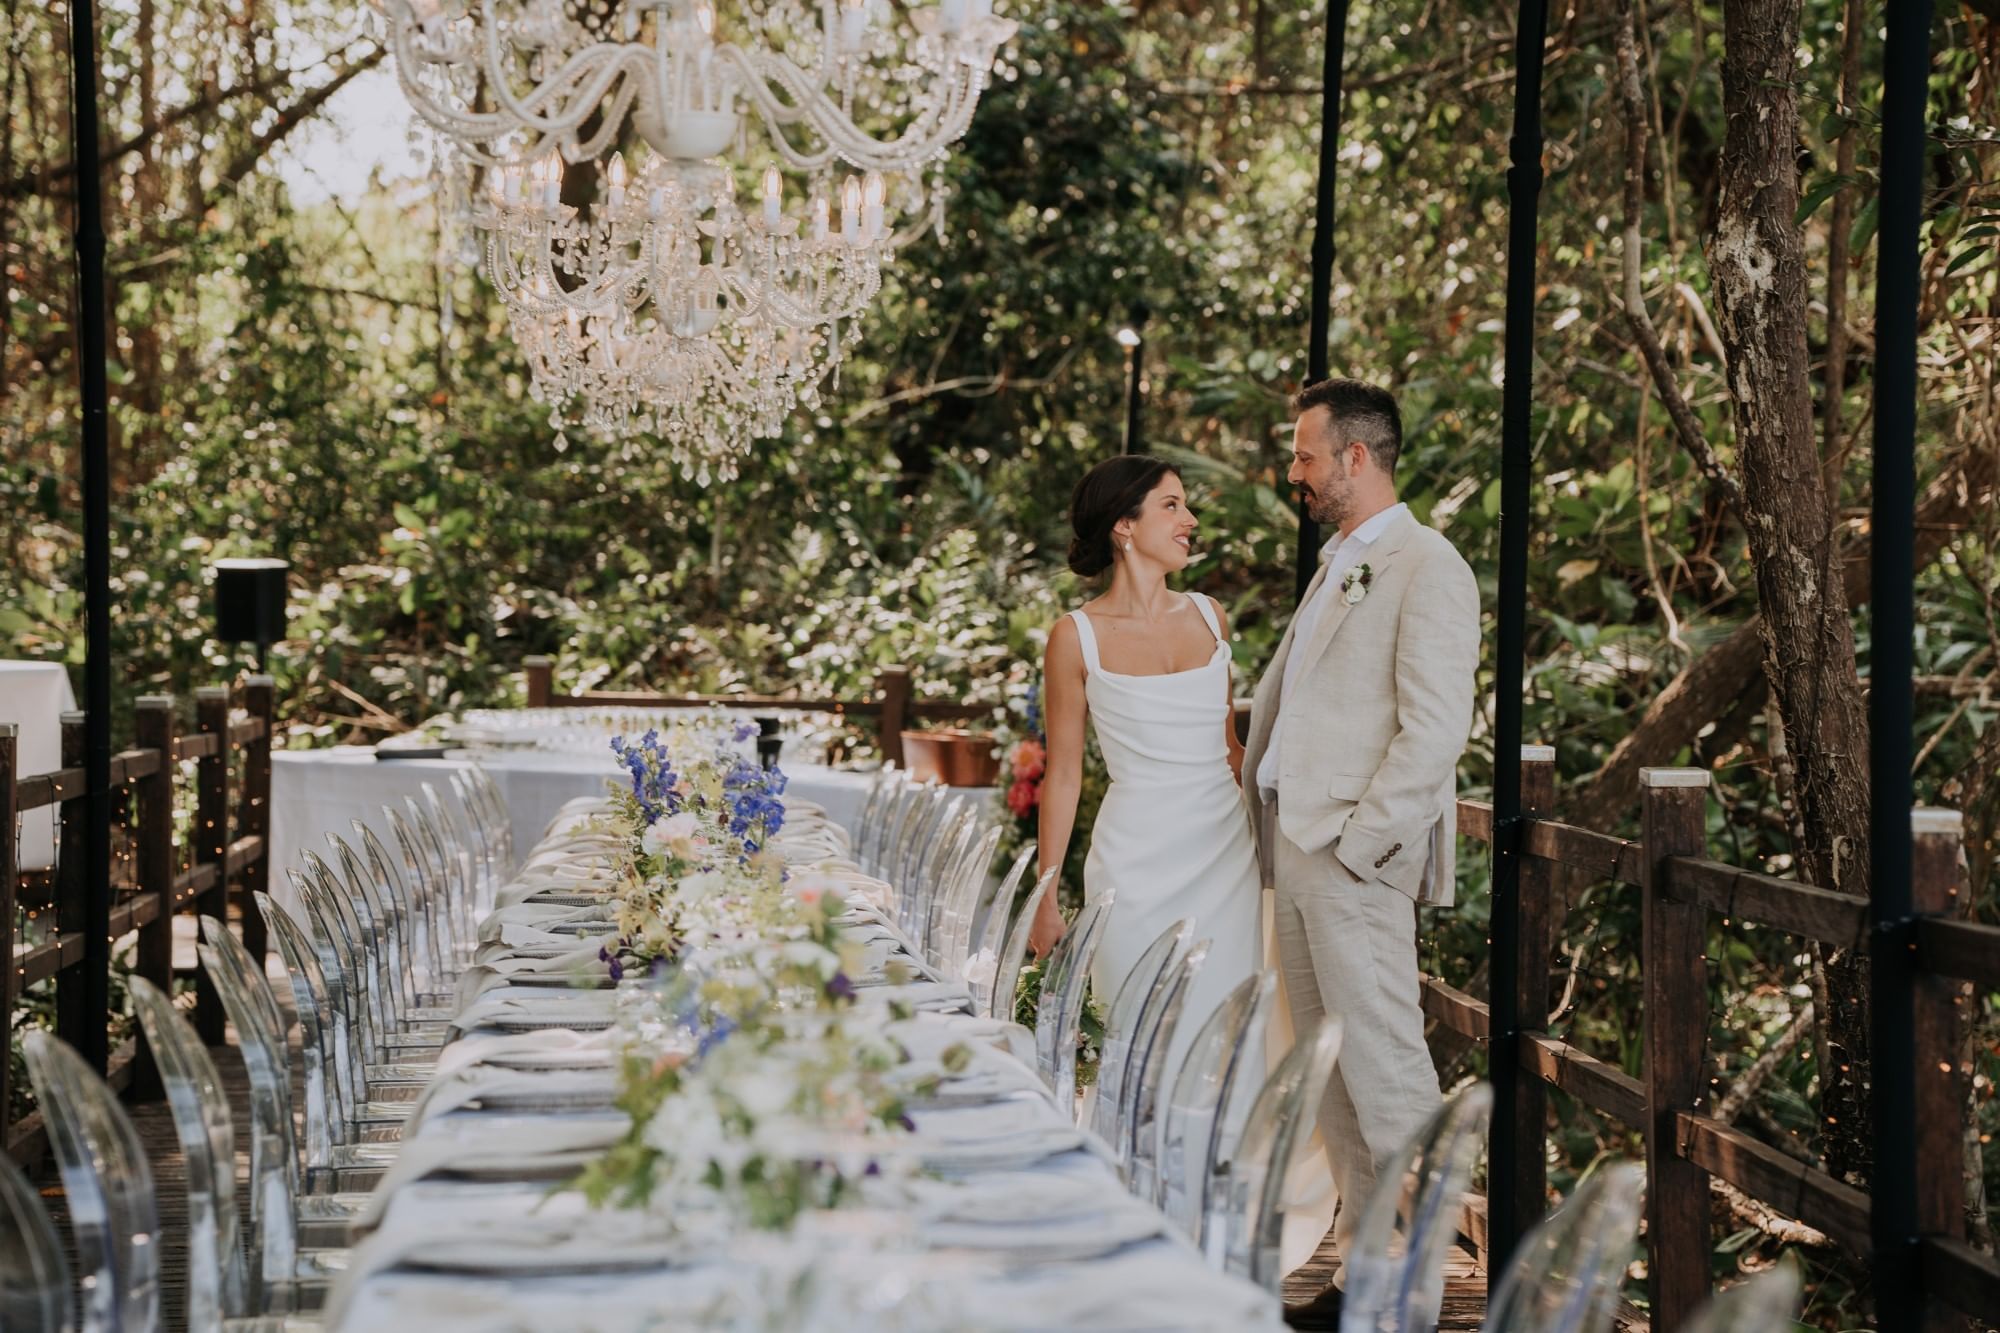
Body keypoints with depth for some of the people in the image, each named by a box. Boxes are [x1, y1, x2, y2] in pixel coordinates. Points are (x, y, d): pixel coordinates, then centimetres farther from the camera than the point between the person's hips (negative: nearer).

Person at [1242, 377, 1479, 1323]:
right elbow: (1277, 692, 28)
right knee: (1326, 1066, 12)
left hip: (1357, 858, -9)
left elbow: (1435, 732, -17)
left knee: (1382, 1063, -7)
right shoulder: (1337, 563, 19)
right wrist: (1258, 810, 19)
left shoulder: (1426, 569, -10)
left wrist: (1358, 844, -17)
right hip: (1297, 853, 9)